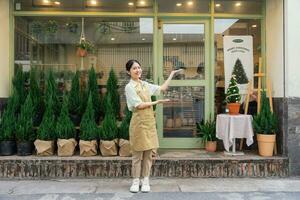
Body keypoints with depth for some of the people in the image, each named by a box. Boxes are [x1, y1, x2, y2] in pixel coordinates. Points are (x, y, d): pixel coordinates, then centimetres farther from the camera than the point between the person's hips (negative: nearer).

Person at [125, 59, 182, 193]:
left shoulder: (145, 84, 11)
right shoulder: (129, 87, -8)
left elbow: (162, 88, 20)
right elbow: (139, 105, -14)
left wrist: (171, 74, 23)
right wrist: (157, 102, -9)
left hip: (149, 121, 6)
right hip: (139, 122, -6)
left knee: (148, 153, 8)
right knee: (137, 154, 1)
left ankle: (145, 181, 18)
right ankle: (136, 181, 13)